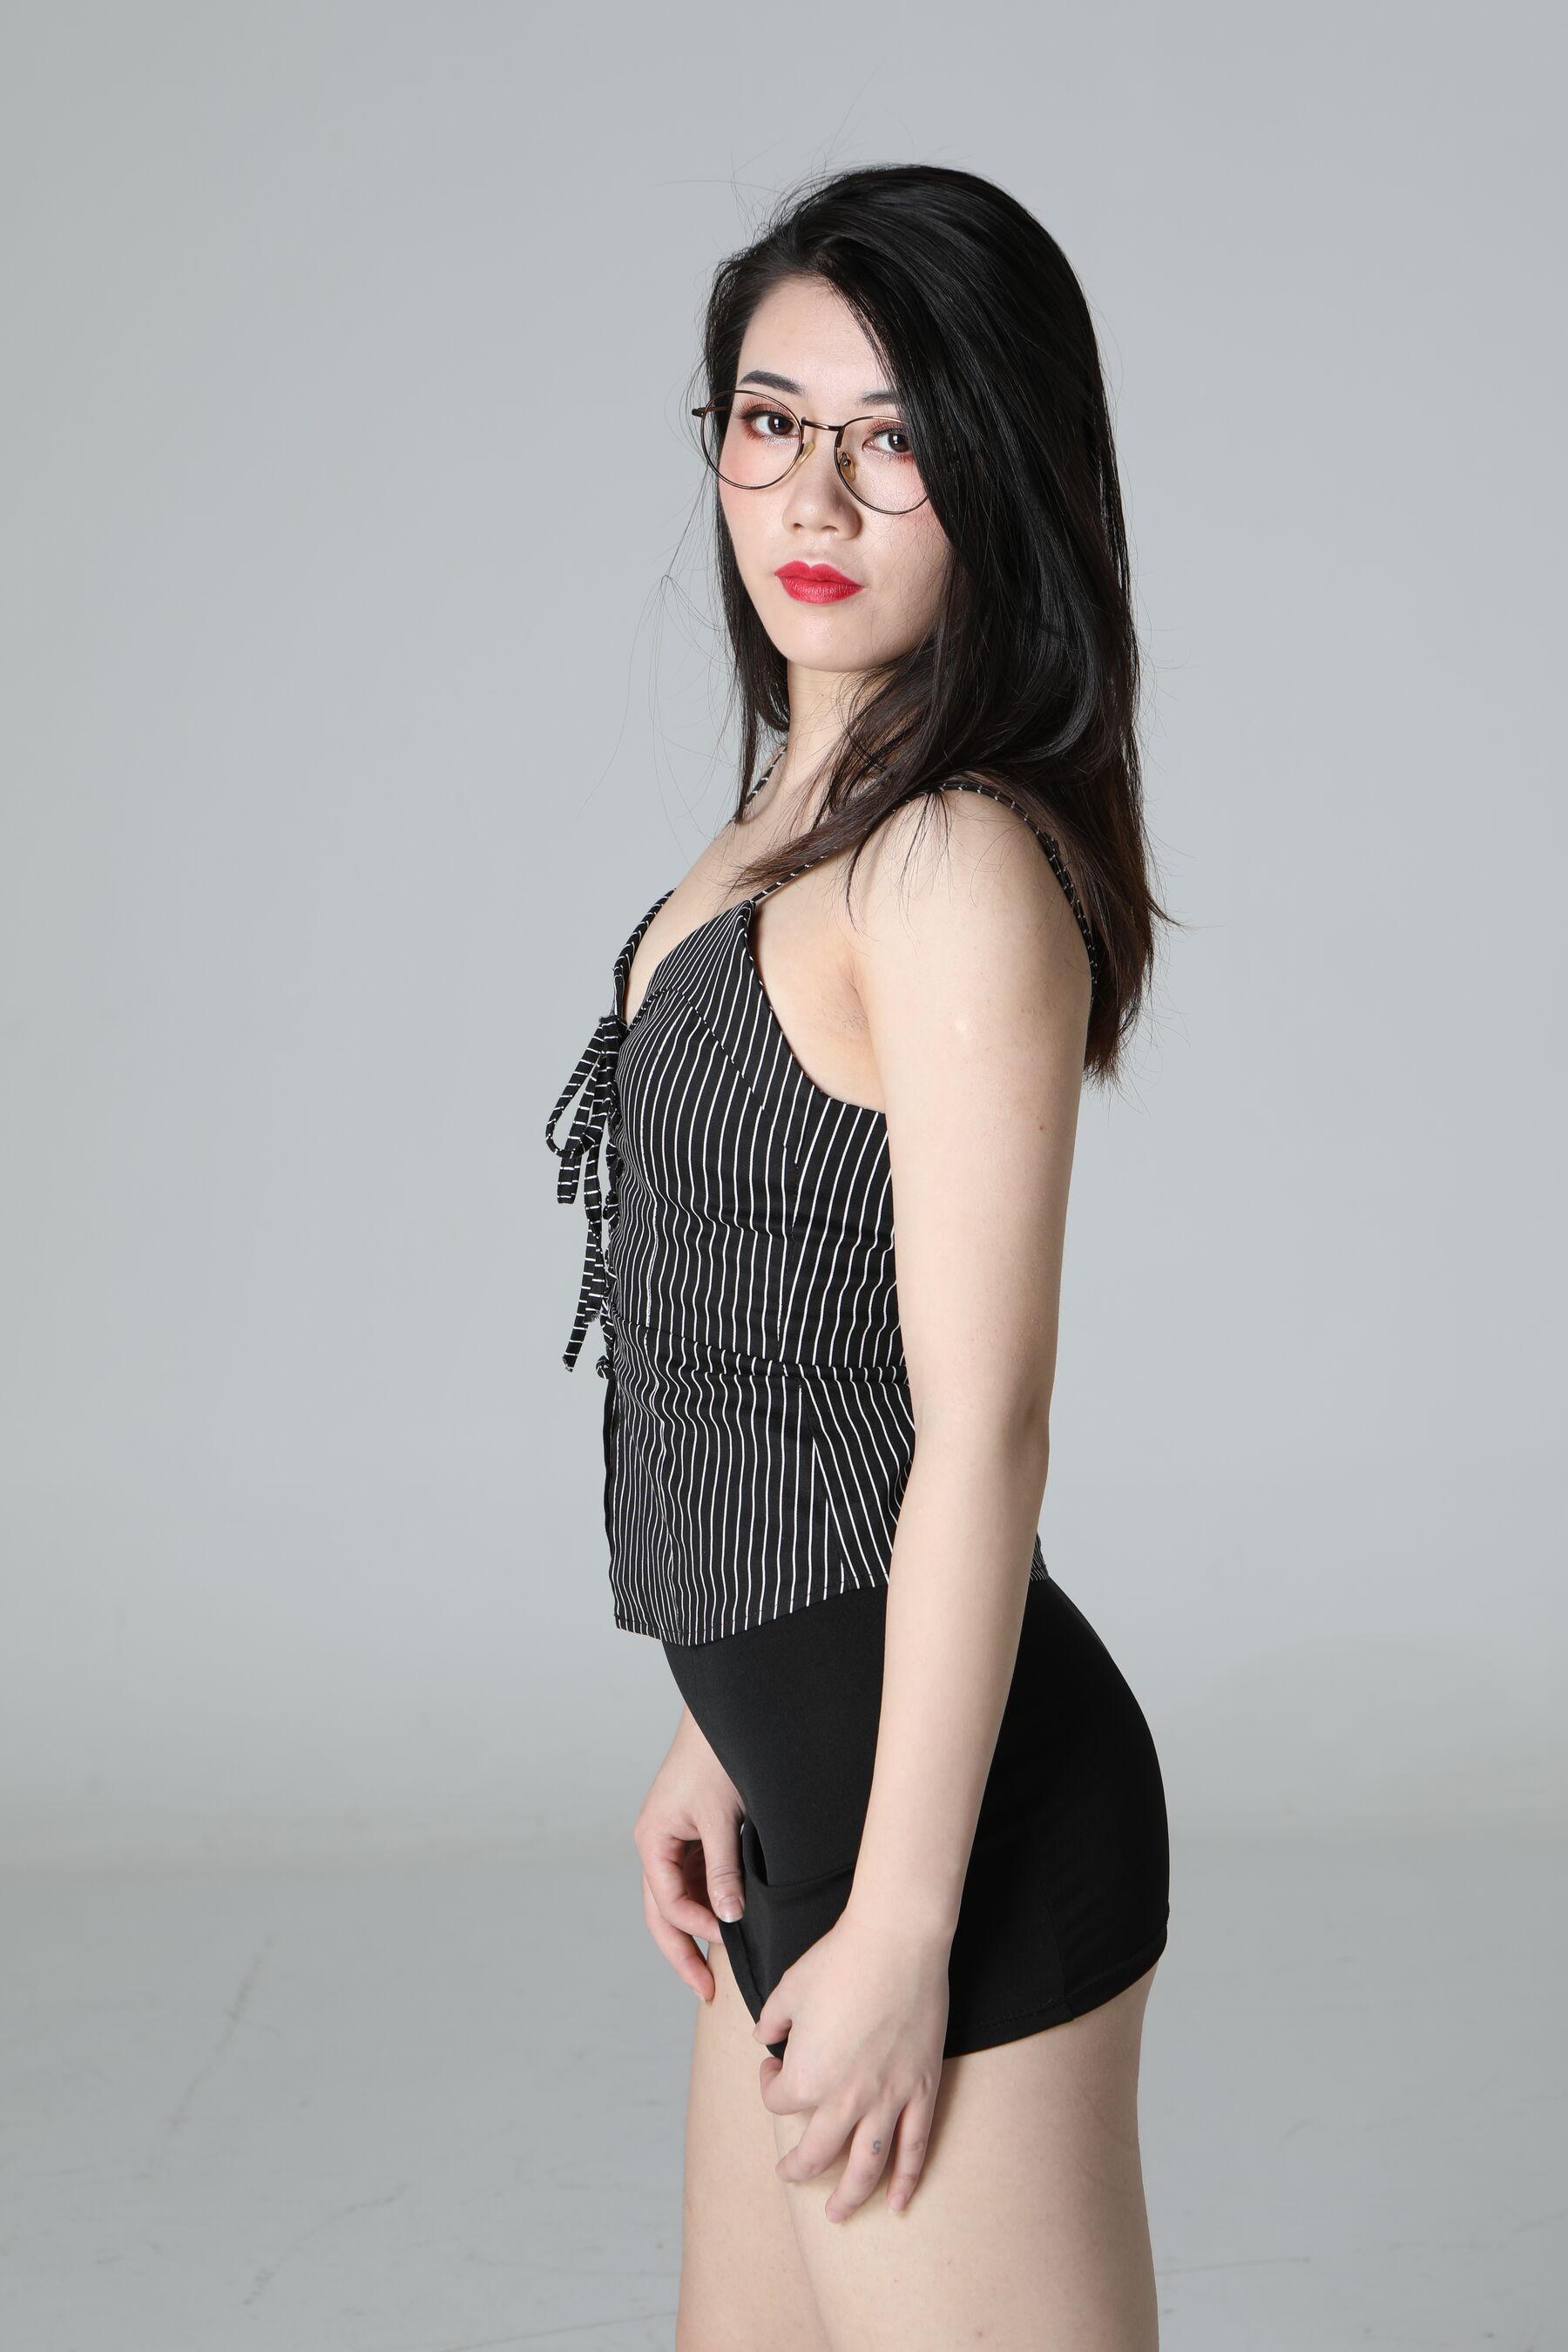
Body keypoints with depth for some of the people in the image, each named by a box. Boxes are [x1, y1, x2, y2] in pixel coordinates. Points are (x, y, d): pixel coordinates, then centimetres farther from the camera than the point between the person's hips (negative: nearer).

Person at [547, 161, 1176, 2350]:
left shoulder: (959, 863, -19)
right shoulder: (797, 818, 10)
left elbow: (979, 1431, -20)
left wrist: (902, 1925, -18)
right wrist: (726, 1726, 18)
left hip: (948, 1806, -10)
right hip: (815, 1769, 10)